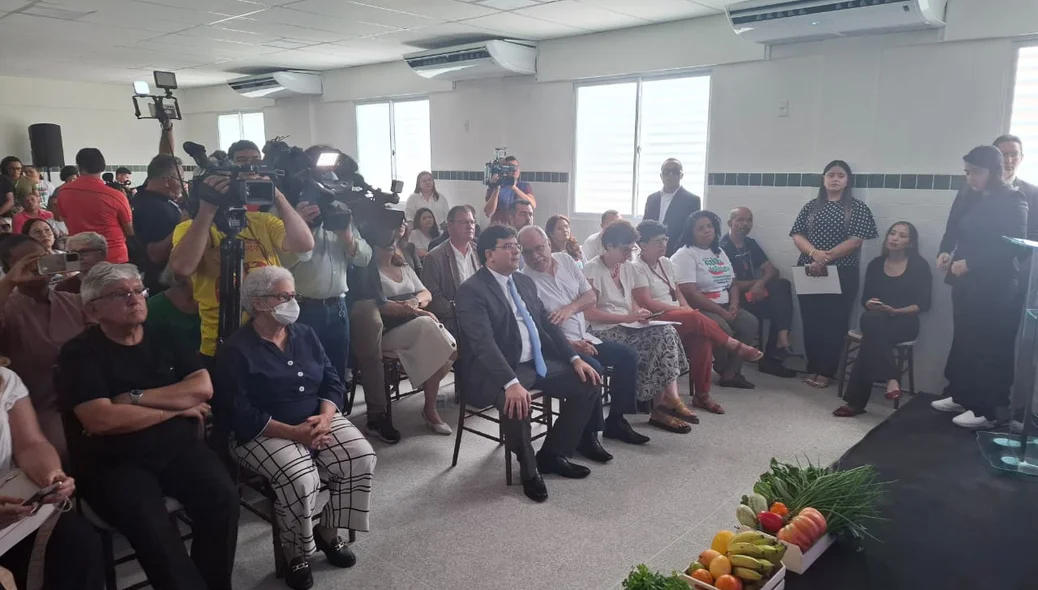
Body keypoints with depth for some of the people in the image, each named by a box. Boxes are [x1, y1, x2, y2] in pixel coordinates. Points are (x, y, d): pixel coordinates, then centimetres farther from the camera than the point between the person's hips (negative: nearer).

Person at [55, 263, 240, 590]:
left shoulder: (166, 337, 11)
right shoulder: (79, 353, -2)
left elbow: (203, 388, -1)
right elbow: (101, 420, -16)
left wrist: (136, 397, -11)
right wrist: (177, 407, -8)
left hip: (180, 448, 4)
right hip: (113, 463, -3)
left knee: (223, 496, -23)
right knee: (149, 523, -32)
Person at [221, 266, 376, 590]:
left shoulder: (305, 334, 9)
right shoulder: (237, 348, -9)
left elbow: (332, 382, 5)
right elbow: (240, 412, -16)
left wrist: (325, 417, -15)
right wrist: (292, 432, -23)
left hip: (318, 420, 6)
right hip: (265, 433, -5)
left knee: (362, 458, -17)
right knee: (301, 479, -31)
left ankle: (328, 531, 5)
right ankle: (297, 554, -3)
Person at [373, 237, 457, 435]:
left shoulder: (405, 268, 22)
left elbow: (426, 294, 17)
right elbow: (378, 305, -12)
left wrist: (416, 301, -7)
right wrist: (413, 311, -18)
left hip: (421, 326, 6)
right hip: (390, 331, -6)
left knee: (445, 351, -23)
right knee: (427, 325, -33)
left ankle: (430, 407, -10)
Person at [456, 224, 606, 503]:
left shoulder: (525, 282, 13)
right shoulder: (471, 290, -13)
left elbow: (548, 324, 16)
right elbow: (484, 343, -24)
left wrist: (575, 359, 3)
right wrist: (511, 383, -36)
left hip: (538, 363, 8)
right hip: (499, 370, -8)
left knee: (588, 384, -3)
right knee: (516, 404, -36)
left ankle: (552, 454, 8)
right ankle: (529, 469, -8)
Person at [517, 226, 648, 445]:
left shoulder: (565, 260, 5)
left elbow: (591, 296, 7)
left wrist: (570, 308, -13)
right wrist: (572, 345, -24)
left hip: (584, 338, 7)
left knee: (628, 355, -4)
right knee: (593, 368, -30)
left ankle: (615, 421, 7)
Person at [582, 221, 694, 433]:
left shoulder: (628, 267, 14)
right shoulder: (592, 269, -10)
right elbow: (589, 313, -15)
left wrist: (639, 312, -2)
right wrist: (627, 317, -20)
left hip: (628, 326, 7)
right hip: (605, 332, -7)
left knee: (666, 332, -21)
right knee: (660, 341, -26)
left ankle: (664, 402, -23)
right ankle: (668, 400, -14)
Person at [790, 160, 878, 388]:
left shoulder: (858, 209, 3)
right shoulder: (811, 206, 11)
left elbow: (855, 241, -9)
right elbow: (797, 236, 2)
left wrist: (825, 258, -16)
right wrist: (815, 253, -18)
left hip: (842, 274, -2)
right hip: (809, 271, 2)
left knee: (834, 323, 0)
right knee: (811, 322, 4)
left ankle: (826, 372, 8)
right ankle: (812, 368, 15)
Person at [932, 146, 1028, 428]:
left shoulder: (1013, 201, -9)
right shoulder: (967, 196, 9)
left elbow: (1012, 247, -15)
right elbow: (953, 230, 11)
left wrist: (969, 263, -21)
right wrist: (945, 251, -10)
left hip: (997, 287, -6)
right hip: (966, 282, 6)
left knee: (990, 348, 0)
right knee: (963, 341, 12)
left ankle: (985, 411, 7)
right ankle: (960, 396, 26)